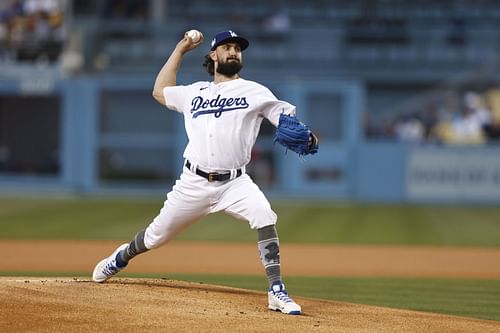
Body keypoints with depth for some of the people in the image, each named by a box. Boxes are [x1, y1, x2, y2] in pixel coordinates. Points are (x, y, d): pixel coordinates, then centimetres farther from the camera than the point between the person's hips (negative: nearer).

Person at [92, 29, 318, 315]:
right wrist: (180, 51, 28)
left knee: (264, 216, -30)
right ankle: (123, 257, 44)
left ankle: (277, 292, -26)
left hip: (235, 182, -3)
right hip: (194, 183, 3)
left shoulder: (255, 92, 5)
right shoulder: (195, 92, 16)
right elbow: (160, 91, 30)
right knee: (157, 235, 11)